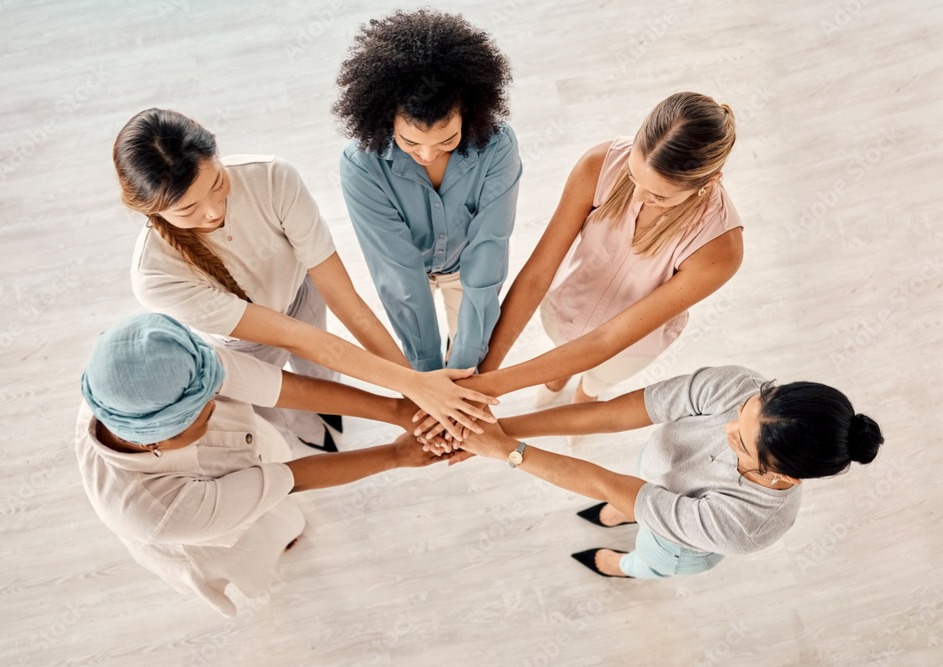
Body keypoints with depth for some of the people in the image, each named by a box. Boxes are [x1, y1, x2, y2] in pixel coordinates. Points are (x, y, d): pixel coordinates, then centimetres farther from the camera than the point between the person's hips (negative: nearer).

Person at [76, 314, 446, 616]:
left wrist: (397, 410, -36)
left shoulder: (175, 368, -40)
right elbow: (295, 478, -38)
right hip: (200, 536, -2)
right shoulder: (157, 509, -48)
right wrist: (396, 455, -28)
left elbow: (296, 389, -36)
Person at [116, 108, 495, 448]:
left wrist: (419, 381, -33)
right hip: (245, 352, -1)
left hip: (301, 300, 2)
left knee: (318, 371, 30)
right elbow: (290, 336, -38)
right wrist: (412, 385, -40)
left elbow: (345, 299, -32)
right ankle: (313, 434, 60)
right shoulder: (156, 276, -39)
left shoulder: (272, 179, -36)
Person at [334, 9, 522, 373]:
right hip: (405, 263, 0)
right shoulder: (362, 165, -39)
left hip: (467, 260, 1)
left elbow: (485, 259, -35)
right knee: (419, 359, 23)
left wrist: (465, 360, -34)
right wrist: (425, 368, -31)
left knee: (470, 355, 21)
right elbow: (398, 271, -35)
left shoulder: (498, 148, -37)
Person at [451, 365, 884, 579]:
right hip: (659, 470, 3)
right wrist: (500, 426, -42)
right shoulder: (737, 388, -39)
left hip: (680, 545, -2)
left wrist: (507, 450, -40)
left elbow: (606, 485, -43)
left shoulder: (743, 526, -47)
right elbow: (611, 414, -38)